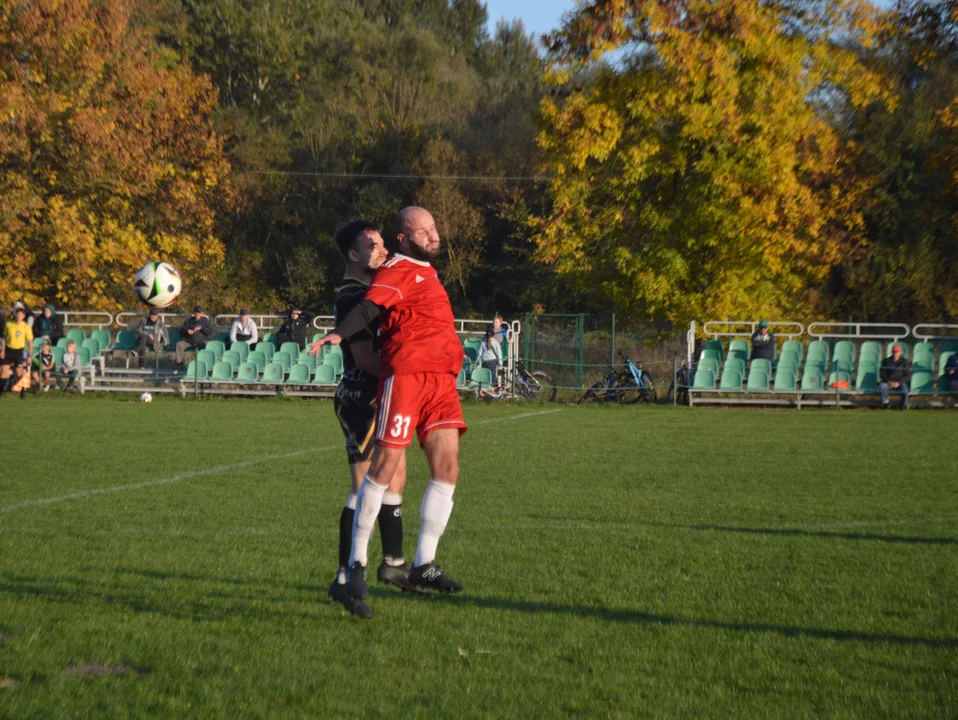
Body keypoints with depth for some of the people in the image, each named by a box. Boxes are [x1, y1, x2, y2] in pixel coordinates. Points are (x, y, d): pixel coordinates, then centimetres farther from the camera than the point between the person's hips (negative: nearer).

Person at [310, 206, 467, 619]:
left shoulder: (427, 272, 24)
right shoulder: (398, 271, -3)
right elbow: (369, 307, -17)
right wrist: (338, 334, -34)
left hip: (441, 380, 8)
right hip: (405, 374, -8)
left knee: (447, 469, -1)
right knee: (384, 467, -7)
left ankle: (424, 567, 2)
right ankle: (357, 563, 1)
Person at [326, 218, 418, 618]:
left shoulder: (375, 289, 16)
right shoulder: (351, 296, -16)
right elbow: (366, 359, -22)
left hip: (384, 400, 11)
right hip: (362, 400, -11)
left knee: (395, 478, 19)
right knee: (366, 486, -15)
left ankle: (393, 563, 33)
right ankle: (344, 578, -15)